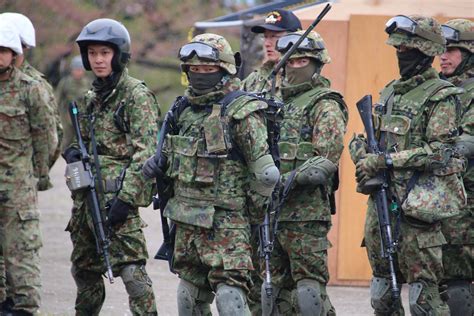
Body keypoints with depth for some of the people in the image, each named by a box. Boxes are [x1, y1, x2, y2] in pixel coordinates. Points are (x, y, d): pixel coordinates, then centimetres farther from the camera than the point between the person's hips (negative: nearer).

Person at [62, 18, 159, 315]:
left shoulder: (137, 95, -8)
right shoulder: (91, 98, 17)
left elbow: (145, 153, -14)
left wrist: (126, 198, -22)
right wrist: (74, 151, 5)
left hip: (117, 196, -8)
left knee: (131, 268, -14)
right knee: (84, 269, 14)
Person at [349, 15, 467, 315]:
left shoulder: (441, 97, -8)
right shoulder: (390, 92, 16)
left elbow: (439, 151, -17)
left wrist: (385, 160, -19)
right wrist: (364, 156, 0)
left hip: (417, 201, -8)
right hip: (381, 199, 8)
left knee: (423, 285, -9)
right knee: (383, 285, 11)